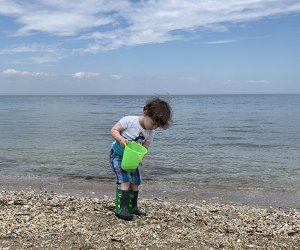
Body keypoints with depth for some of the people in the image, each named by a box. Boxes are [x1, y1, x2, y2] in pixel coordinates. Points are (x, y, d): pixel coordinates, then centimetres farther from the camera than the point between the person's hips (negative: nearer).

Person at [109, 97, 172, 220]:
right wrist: (121, 139, -38)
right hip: (117, 155, -6)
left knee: (135, 182, 8)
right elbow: (114, 130, -20)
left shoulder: (151, 133, -9)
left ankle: (132, 207, 22)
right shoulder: (129, 121, -26)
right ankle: (121, 208, -11)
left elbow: (145, 147, -3)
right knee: (125, 180, -17)